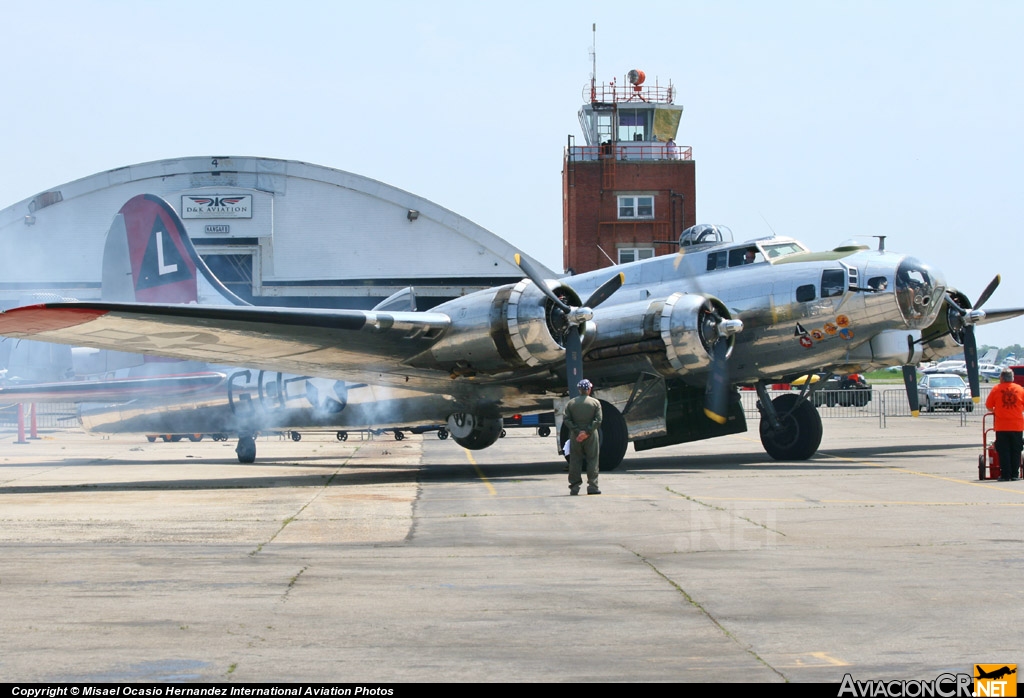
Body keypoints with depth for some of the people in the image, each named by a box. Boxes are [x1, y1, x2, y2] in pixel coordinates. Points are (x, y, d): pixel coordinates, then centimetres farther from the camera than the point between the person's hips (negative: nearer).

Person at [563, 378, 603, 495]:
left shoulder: (571, 403, 3)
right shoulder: (595, 402, -2)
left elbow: (566, 419, -4)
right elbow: (598, 420, -11)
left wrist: (577, 431, -9)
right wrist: (587, 432, -14)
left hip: (575, 436, 2)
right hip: (591, 437, -2)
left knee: (575, 461, 7)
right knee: (592, 460, 4)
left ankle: (574, 487, 5)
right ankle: (592, 486, 0)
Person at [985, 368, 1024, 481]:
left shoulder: (996, 389, -3)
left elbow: (989, 406, 3)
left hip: (1001, 426, -1)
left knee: (1003, 452, 4)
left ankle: (1005, 474, 0)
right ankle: (1015, 474, 7)